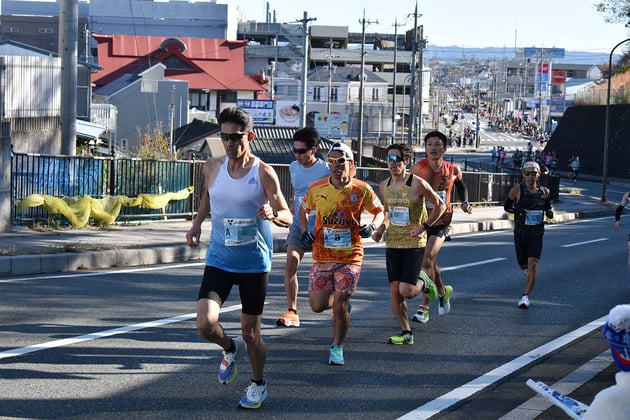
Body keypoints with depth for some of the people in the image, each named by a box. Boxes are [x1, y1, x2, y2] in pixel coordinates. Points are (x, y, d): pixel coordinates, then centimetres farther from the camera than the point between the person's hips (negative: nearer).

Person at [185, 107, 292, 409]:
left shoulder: (263, 173, -11)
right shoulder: (212, 168, 0)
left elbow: (287, 217, -9)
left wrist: (273, 214, -31)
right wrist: (197, 223, 9)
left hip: (255, 263, -2)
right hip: (219, 260, 3)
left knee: (251, 332, 7)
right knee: (205, 324, -16)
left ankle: (257, 384, 34)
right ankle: (231, 349, 20)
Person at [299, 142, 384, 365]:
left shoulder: (362, 190, -5)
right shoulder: (316, 188, -2)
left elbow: (379, 211, 10)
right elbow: (303, 209, 16)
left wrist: (372, 226, -10)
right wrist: (304, 231, 0)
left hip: (350, 257, -2)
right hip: (322, 256, 2)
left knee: (340, 304, -7)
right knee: (317, 305, 0)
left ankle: (337, 347, 15)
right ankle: (340, 301, 36)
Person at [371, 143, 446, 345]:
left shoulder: (417, 184, -11)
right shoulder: (384, 186, 6)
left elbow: (440, 205, -2)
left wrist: (424, 226, -11)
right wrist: (381, 228, 5)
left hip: (414, 244, -5)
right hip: (392, 244, 5)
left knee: (406, 291, -12)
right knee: (394, 291, 2)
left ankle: (423, 282, 22)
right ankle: (406, 333, 14)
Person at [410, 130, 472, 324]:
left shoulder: (453, 170, -1)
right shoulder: (418, 168, -7)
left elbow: (461, 186, 20)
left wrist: (464, 202, 4)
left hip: (441, 222, -1)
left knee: (427, 260, -18)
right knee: (430, 263, 14)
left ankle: (424, 307, -13)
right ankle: (443, 292, 43)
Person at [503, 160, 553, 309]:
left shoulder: (544, 191, 2)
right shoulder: (517, 190, -7)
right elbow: (506, 206, 1)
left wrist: (549, 212, -2)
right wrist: (518, 211, -18)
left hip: (536, 234, 0)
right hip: (520, 234, 0)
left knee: (532, 264, -16)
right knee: (523, 264, 13)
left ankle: (526, 297, -15)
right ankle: (528, 270, 52)